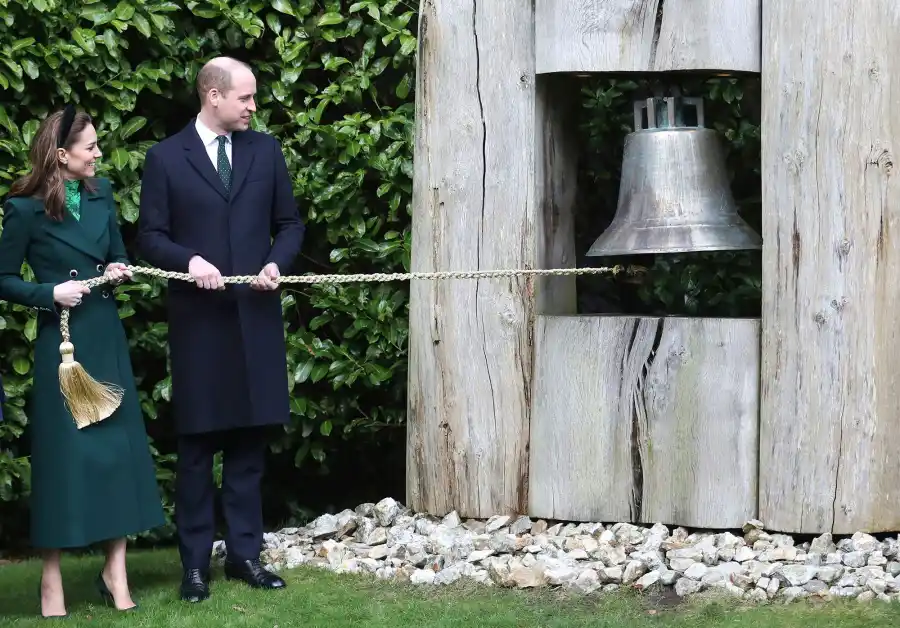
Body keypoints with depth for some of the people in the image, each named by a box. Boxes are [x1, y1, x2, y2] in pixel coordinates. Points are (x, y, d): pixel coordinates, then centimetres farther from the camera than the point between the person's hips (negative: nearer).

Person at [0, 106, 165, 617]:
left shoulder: (102, 193, 6)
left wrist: (121, 270, -4)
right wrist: (51, 293, -18)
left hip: (107, 335, 5)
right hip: (62, 339, -5)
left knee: (118, 445, 4)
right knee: (63, 452, -2)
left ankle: (116, 570, 12)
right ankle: (51, 579, 8)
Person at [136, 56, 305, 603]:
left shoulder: (265, 150, 8)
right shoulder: (166, 157, -1)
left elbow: (290, 223, 11)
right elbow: (150, 236, -1)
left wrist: (277, 263, -8)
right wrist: (190, 260, -19)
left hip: (256, 316, 3)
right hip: (198, 318, -3)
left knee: (249, 440, 7)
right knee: (198, 444, 2)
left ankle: (245, 552, 14)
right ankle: (196, 562, 7)